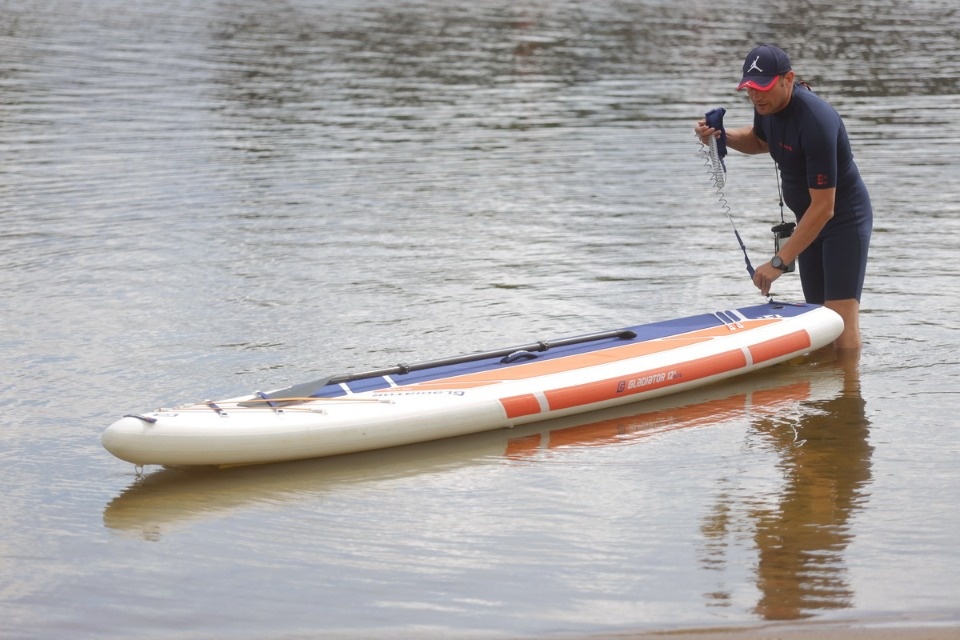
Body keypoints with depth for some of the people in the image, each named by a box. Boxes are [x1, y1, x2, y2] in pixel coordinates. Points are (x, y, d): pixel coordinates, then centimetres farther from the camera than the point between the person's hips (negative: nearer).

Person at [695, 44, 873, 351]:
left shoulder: (815, 121, -31)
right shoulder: (768, 105, -4)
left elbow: (823, 208, -31)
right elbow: (760, 141, 22)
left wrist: (779, 262, -29)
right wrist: (723, 136, 0)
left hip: (845, 220, -9)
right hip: (810, 219, 9)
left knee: (841, 320, -16)